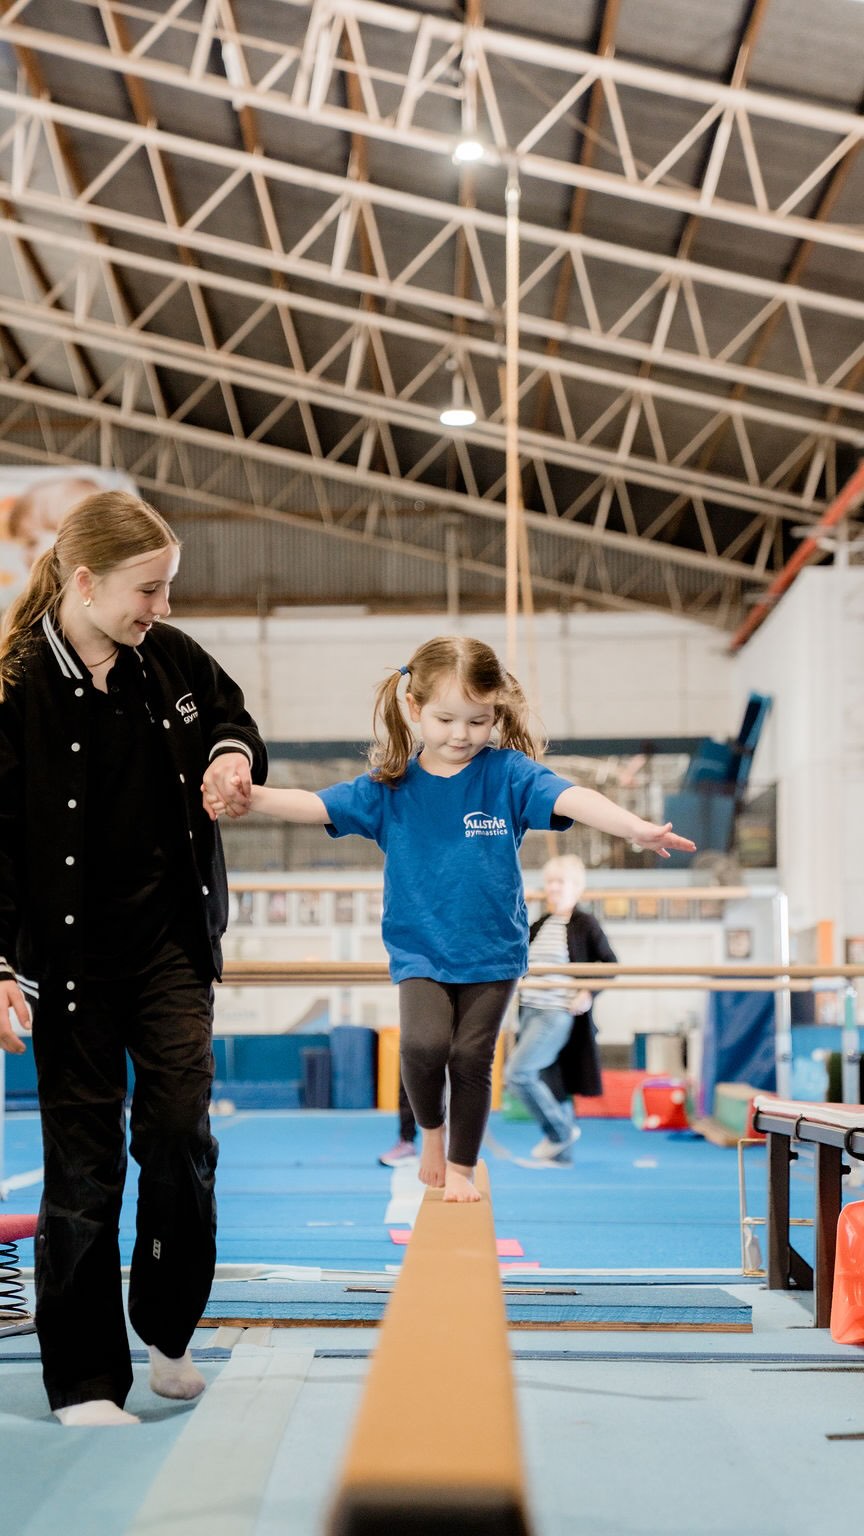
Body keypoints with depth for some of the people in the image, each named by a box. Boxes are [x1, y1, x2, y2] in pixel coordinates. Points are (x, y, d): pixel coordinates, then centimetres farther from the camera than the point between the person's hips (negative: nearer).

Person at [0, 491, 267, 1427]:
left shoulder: (172, 659, 1)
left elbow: (231, 718, 21)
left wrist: (233, 755, -3)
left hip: (171, 935, 4)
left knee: (180, 1126, -5)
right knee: (84, 1159, 1)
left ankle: (167, 1332, 19)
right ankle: (84, 1379, 14)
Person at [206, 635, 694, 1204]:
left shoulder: (507, 773, -7)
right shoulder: (390, 785, -2)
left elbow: (571, 798, -20)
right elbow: (318, 805, -7)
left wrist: (637, 827, -36)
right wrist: (252, 798, -25)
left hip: (492, 950, 0)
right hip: (419, 949, 0)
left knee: (472, 1057, -1)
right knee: (423, 1043, -19)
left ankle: (462, 1168, 21)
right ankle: (431, 1130, 11)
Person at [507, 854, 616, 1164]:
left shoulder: (585, 925, -5)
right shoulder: (539, 926, 13)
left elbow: (610, 965, -2)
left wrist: (589, 992, -12)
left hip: (559, 1014, -7)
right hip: (531, 1011, 7)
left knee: (517, 1072, -17)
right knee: (548, 1082, 10)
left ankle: (561, 1130, -1)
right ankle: (561, 1152, 19)